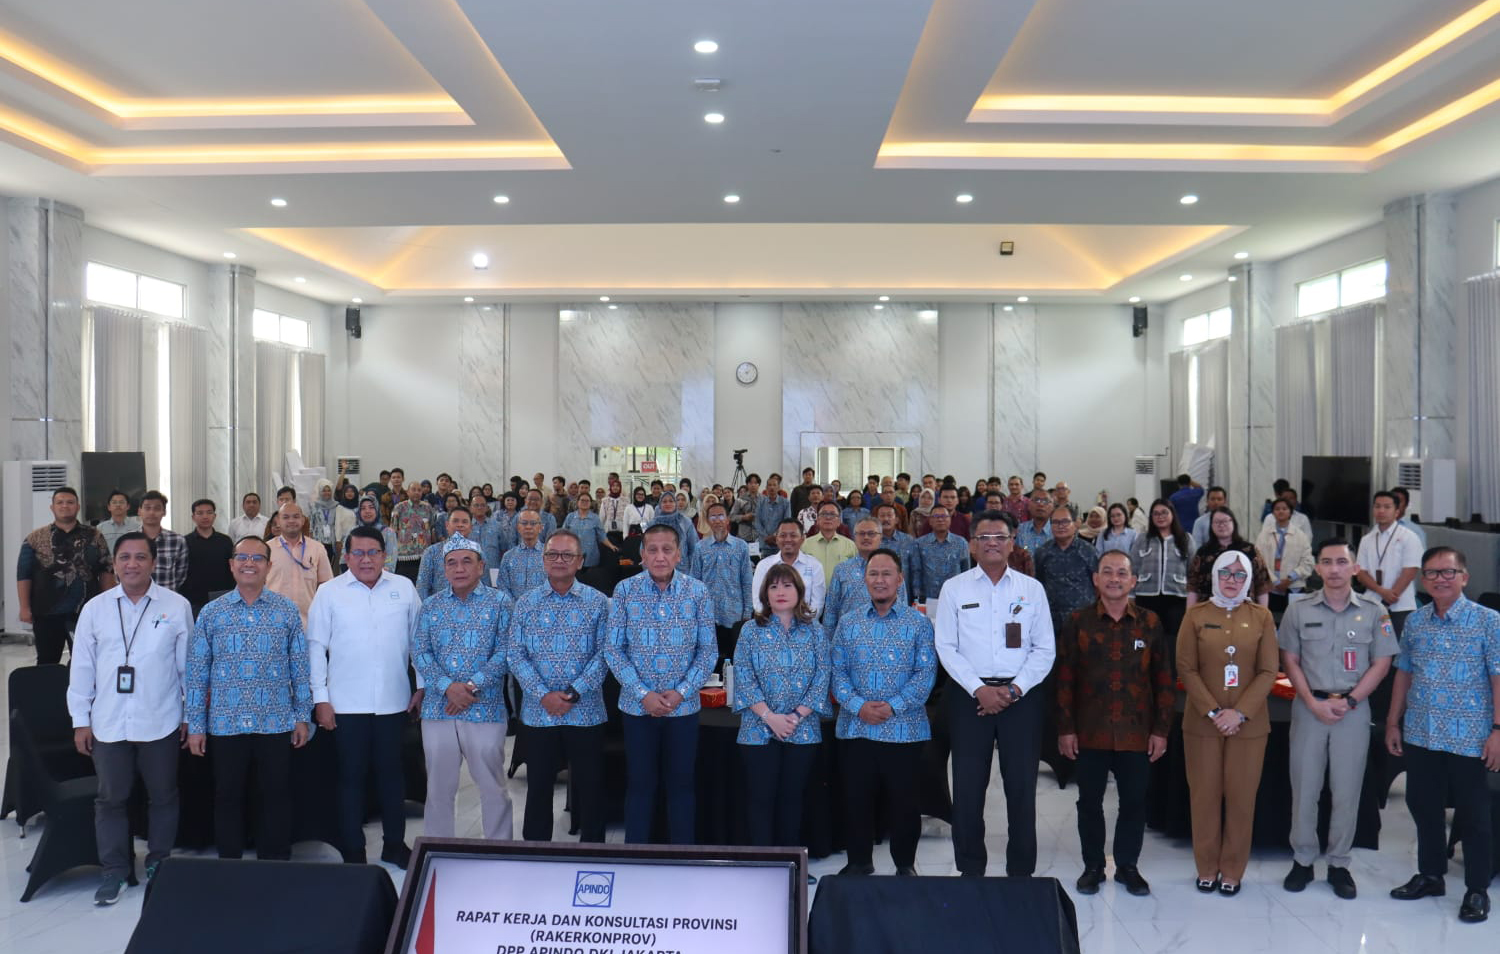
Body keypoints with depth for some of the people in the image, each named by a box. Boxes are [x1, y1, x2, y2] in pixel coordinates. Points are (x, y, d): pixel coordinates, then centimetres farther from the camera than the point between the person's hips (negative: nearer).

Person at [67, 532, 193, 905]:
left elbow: (188, 663, 0)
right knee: (111, 799, 10)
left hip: (161, 722, -1)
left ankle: (158, 863, 27)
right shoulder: (95, 608, 2)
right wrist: (80, 720, 5)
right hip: (108, 723, 2)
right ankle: (114, 870, 24)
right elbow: (82, 667, 6)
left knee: (163, 796, 11)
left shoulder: (177, 606, -4)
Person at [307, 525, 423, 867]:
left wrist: (421, 686, 6)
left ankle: (394, 844, 28)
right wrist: (320, 698, -3)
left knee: (392, 773, 13)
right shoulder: (329, 592, 0)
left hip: (394, 702, 1)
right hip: (347, 705, -1)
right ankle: (353, 852, 21)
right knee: (351, 777, 8)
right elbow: (316, 646, 0)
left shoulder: (404, 588, 4)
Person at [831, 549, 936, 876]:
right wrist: (858, 705, -13)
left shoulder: (918, 623, 1)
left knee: (904, 801, 6)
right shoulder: (848, 624, 9)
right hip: (855, 727, 2)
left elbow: (926, 672, -6)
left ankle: (905, 864, 24)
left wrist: (893, 706, -16)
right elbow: (837, 670, 4)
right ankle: (859, 860, 27)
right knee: (856, 799, 9)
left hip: (904, 729, -2)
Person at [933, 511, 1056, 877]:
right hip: (970, 694, 0)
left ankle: (1021, 871, 17)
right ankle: (970, 870, 16)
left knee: (1021, 784, 4)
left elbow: (1045, 649, 4)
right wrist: (979, 689, -11)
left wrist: (1014, 689, -9)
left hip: (1022, 695, 1)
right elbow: (946, 647, -1)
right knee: (968, 785, 3)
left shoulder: (1032, 589, 6)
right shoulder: (954, 588, 3)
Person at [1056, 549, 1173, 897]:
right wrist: (1065, 728, -5)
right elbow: (1064, 679, -2)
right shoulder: (1077, 622, -2)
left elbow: (1164, 680, 4)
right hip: (1090, 733, -1)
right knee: (1089, 801, 10)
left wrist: (1161, 730, 1)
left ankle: (1128, 866, 27)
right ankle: (1092, 866, 25)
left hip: (1136, 734, 1)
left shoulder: (1150, 624, 2)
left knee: (1134, 802, 10)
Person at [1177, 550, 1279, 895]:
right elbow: (1186, 669, -2)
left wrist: (1239, 713, -11)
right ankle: (1207, 868, 17)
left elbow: (1268, 671, -1)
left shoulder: (1261, 616, 3)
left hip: (1249, 723, 0)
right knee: (1204, 795, 4)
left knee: (1241, 797, 4)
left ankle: (1233, 870, 17)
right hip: (1202, 722, 0)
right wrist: (1213, 712, -11)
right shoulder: (1196, 615, 2)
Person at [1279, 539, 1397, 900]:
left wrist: (1348, 702, -9)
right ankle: (1302, 860, 18)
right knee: (1304, 788, 6)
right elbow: (1290, 661, 3)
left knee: (1347, 791, 6)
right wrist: (1313, 703, -9)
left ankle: (1339, 864, 19)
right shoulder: (1299, 610, 1)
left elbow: (1381, 664, 0)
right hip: (1309, 707, 0)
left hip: (1354, 709, 0)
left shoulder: (1374, 612, 0)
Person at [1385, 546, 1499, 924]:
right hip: (1420, 735, 4)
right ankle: (1430, 875, 29)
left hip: (1469, 737, -4)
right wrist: (1393, 722, 11)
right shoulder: (1415, 621, 6)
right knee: (1423, 807, 13)